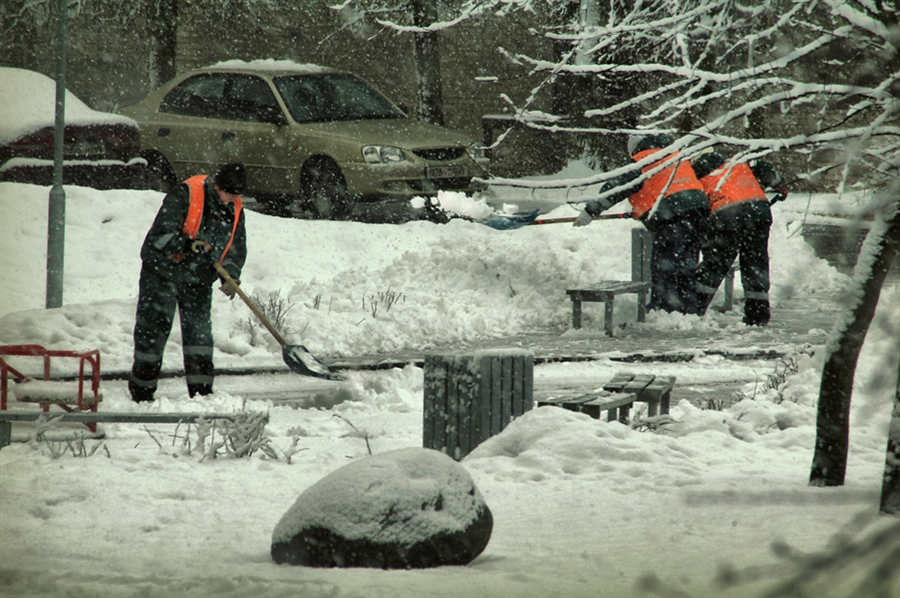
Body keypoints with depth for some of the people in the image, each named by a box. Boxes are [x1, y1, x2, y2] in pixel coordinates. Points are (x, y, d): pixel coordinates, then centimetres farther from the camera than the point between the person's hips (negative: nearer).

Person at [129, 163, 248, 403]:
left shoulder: (235, 210, -1)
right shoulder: (184, 196, -21)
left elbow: (236, 248, 3)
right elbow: (161, 234, -25)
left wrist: (231, 275, -15)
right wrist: (188, 244, -40)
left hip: (198, 279, 5)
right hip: (162, 272, -5)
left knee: (199, 333, 0)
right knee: (153, 329, -2)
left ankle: (201, 391, 3)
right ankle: (141, 392, 8)